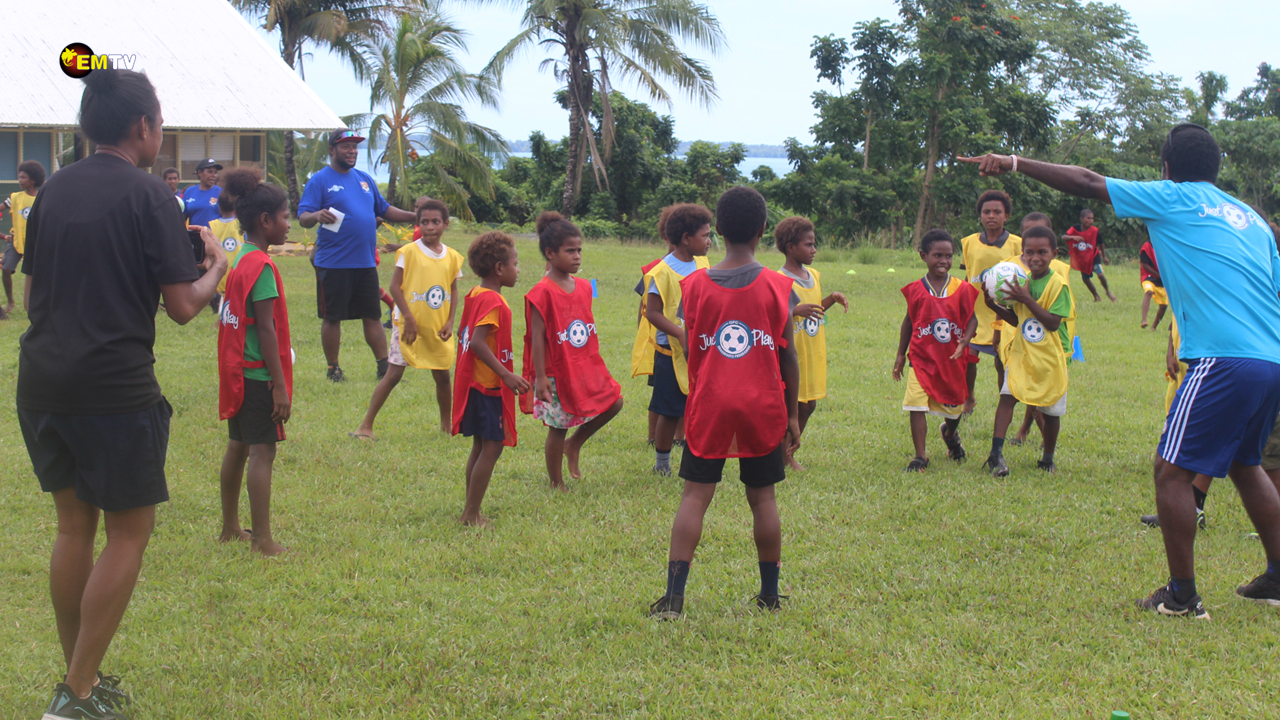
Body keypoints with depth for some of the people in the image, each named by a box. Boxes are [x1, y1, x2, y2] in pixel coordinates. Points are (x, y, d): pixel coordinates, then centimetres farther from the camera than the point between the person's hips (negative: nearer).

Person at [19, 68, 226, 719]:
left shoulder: (52, 190, 10)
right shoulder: (147, 195, -8)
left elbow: (33, 292, 18)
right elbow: (183, 306, -9)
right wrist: (217, 265, 10)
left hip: (41, 387, 6)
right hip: (115, 390, -6)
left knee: (74, 525, 17)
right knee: (128, 532, 5)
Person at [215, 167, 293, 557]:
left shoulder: (240, 261, 10)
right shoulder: (262, 267, -17)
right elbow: (266, 329, -20)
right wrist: (280, 385, -19)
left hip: (238, 371, 10)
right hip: (259, 374, -10)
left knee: (238, 447, 17)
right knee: (262, 451, -6)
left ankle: (230, 528, 27)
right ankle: (263, 540, -4)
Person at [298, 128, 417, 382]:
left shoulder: (364, 179, 15)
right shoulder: (320, 181, -5)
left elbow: (384, 209, 22)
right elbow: (303, 218, -13)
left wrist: (415, 217, 9)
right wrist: (317, 215, -35)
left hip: (365, 263, 5)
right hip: (333, 264, -5)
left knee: (373, 315, 8)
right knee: (332, 318, 3)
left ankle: (384, 367, 12)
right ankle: (333, 368, 15)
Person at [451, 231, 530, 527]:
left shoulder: (475, 295, 11)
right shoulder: (492, 301, -18)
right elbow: (478, 342, -28)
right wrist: (507, 375, -28)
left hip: (474, 382, 10)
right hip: (487, 385, -10)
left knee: (481, 446, 15)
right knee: (492, 447, -6)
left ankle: (470, 511, 20)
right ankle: (472, 514, -4)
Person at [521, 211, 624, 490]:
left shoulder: (583, 287, 6)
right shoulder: (543, 293, -16)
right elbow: (537, 337, -16)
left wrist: (596, 364, 17)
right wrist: (540, 377, -18)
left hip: (586, 367, 7)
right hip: (557, 372, -7)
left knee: (613, 401, 1)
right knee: (558, 426, 3)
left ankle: (574, 446, 20)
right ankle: (556, 484, 19)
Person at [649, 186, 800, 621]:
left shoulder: (694, 285, -3)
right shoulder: (778, 287, -4)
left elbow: (689, 351, 1)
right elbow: (789, 358, -1)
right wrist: (792, 415, 8)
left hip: (709, 406, 0)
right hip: (764, 407, 0)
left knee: (695, 497, 2)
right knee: (763, 499, 10)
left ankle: (674, 597, -6)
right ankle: (770, 596, 19)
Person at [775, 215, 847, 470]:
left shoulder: (814, 276, 11)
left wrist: (832, 299, 6)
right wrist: (796, 310, -31)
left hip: (814, 352, 8)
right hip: (791, 352, -8)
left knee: (809, 404, 12)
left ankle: (788, 453, 24)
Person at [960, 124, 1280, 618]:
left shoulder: (1174, 199, 1)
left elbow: (1087, 183, 1)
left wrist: (1014, 163, 8)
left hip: (1225, 360, -8)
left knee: (1172, 470, 0)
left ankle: (1182, 596, 0)